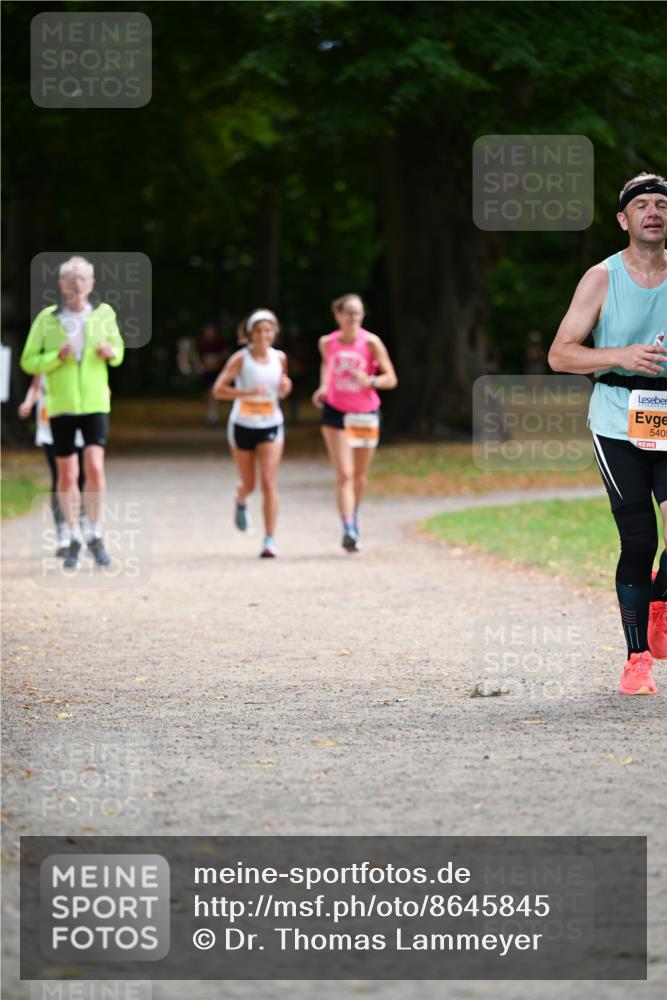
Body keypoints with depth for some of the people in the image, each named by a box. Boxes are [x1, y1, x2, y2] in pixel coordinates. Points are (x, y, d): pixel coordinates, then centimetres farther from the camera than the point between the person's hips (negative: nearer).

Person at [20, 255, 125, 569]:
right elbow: (28, 361, 0)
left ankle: (95, 536, 0)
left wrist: (111, 352, -7)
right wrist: (56, 357, -18)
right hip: (61, 405, 0)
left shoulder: (104, 314, 2)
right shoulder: (47, 318, -3)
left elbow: (118, 349, 17)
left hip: (95, 404, 0)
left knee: (95, 466, -16)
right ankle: (73, 539, 21)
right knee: (67, 475, 5)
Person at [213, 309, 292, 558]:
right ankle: (240, 501, 50)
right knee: (248, 484, 11)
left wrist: (285, 388, -8)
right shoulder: (241, 359, -10)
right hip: (243, 425, -1)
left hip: (271, 426, 1)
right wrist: (248, 392, -27)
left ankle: (270, 540, -9)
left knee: (269, 483, -12)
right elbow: (218, 390, -16)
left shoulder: (279, 358, 1)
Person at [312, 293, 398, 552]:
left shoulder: (371, 342, -11)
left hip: (366, 414, 0)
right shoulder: (327, 343, -3)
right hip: (336, 413, 0)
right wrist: (323, 387, 3)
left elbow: (391, 379, -10)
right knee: (344, 475, -13)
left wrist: (370, 381, -29)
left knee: (359, 476, 14)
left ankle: (354, 518, 41)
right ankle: (349, 530, -20)